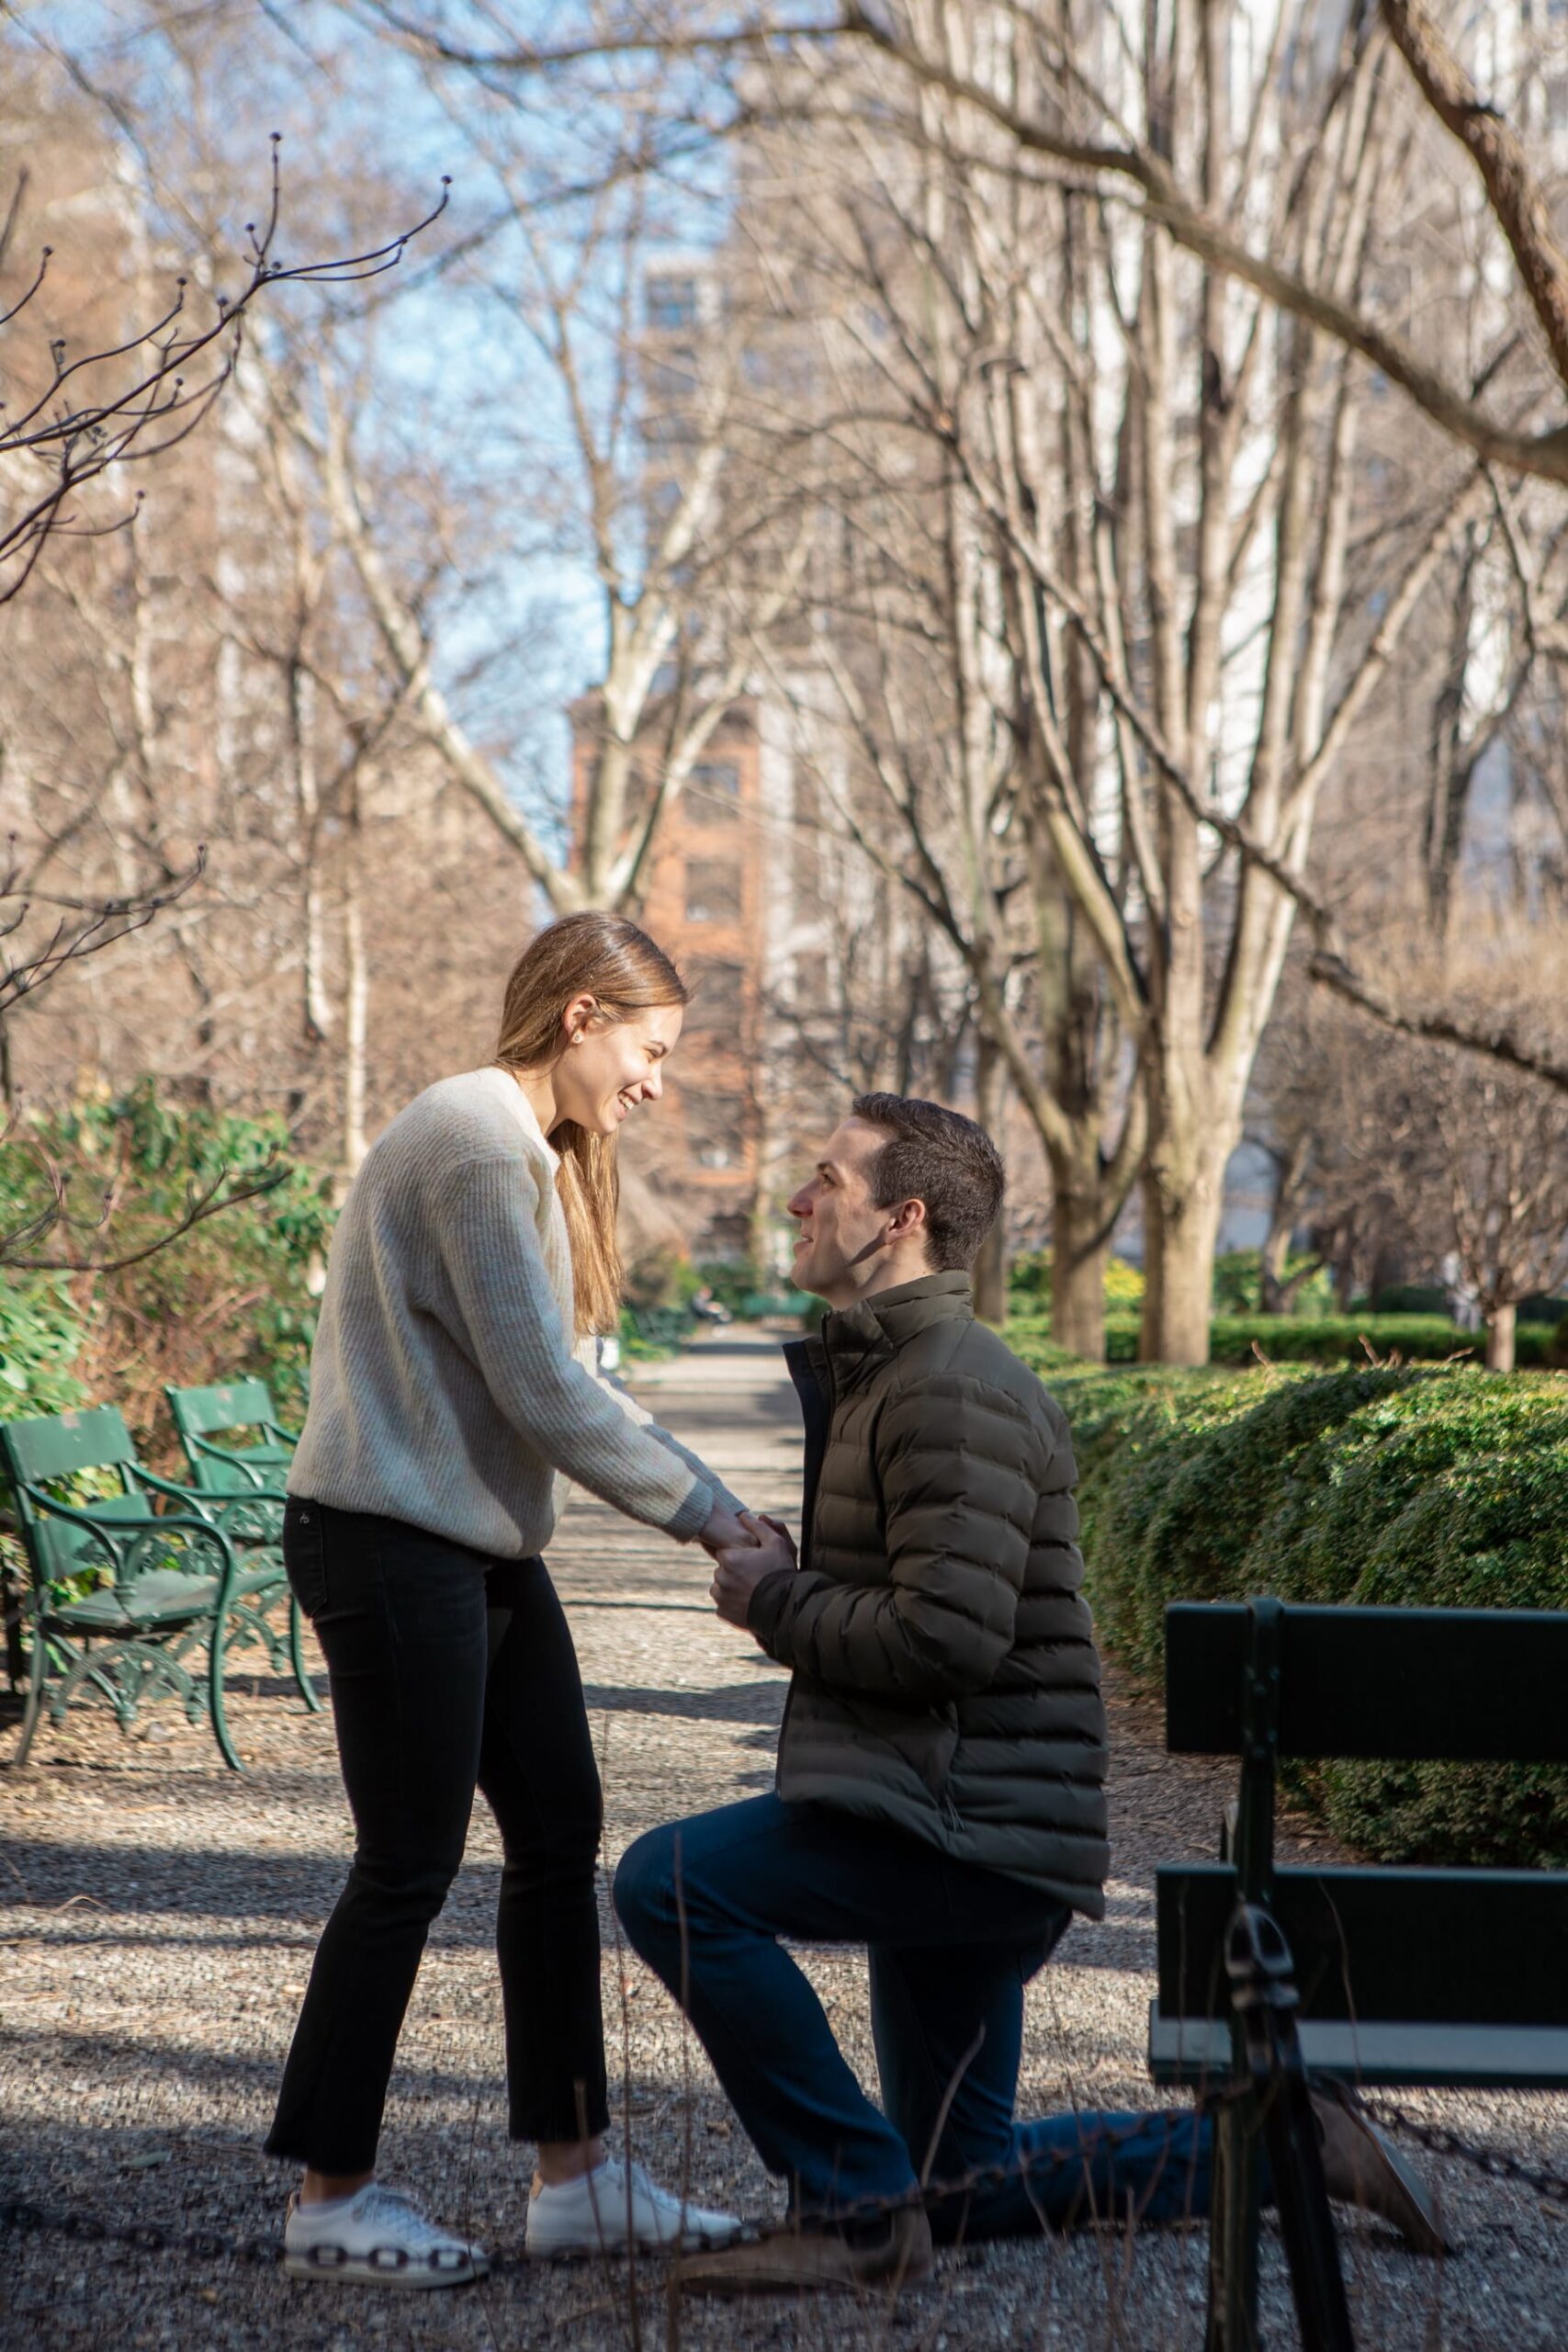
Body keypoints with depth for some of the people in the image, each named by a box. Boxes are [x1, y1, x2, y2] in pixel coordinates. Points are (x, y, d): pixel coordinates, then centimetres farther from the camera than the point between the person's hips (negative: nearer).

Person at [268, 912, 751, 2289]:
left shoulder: (534, 1148, 17)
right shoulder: (476, 1142, -16)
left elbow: (561, 1383, 15)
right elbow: (543, 1390, -19)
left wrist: (704, 1505, 6)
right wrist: (705, 1512, -11)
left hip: (483, 1545, 10)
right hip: (394, 1546, -10)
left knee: (560, 1835, 10)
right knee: (409, 1866, -3)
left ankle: (575, 2175, 17)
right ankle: (332, 2199, 9)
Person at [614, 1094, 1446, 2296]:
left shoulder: (954, 1387, -17)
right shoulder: (879, 1371, 17)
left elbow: (949, 1637, -26)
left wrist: (775, 1601, -12)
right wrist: (792, 1579, 5)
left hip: (977, 1824, -11)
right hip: (959, 1827, 11)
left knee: (670, 1880, -23)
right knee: (964, 2184, 17)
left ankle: (857, 2208, -14)